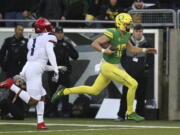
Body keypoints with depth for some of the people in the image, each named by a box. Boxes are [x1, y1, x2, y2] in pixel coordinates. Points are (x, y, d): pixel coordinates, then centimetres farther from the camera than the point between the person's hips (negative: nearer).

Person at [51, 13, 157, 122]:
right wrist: (104, 50, -34)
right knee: (133, 84, -11)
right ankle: (130, 113, 3)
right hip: (109, 67, -9)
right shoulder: (112, 34, -20)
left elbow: (131, 48, 22)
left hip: (114, 67, 9)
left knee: (94, 90, 18)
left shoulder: (126, 35, 7)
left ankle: (64, 91, 26)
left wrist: (145, 50, 13)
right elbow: (94, 43, -18)